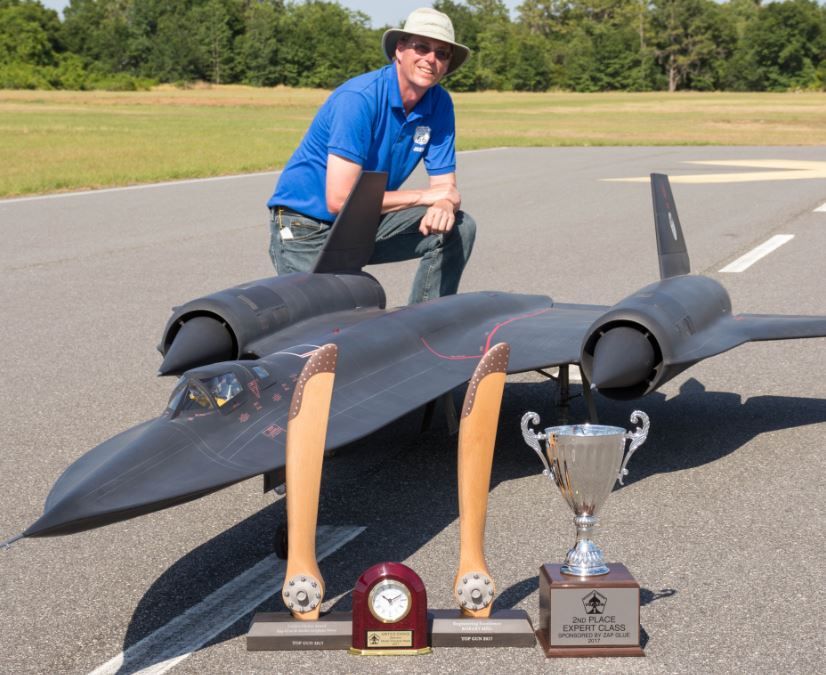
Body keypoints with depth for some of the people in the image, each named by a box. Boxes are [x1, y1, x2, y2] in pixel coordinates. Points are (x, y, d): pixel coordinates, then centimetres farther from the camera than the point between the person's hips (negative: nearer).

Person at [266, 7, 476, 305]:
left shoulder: (440, 104, -4)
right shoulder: (358, 99, -24)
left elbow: (445, 187, -2)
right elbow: (340, 200, -29)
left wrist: (444, 207, -29)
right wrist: (424, 196, -20)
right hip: (306, 230, -6)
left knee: (459, 227, -9)